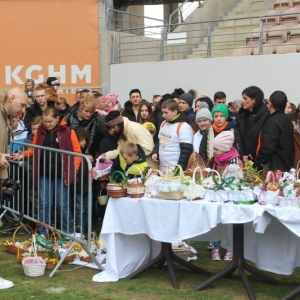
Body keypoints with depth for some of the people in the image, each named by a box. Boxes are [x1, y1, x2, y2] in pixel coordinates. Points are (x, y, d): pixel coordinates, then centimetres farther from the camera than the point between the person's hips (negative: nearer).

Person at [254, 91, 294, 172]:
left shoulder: (272, 122, -16)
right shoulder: (287, 120, 13)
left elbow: (267, 148, -24)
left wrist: (257, 165, -17)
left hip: (275, 168, -9)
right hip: (287, 166, 9)